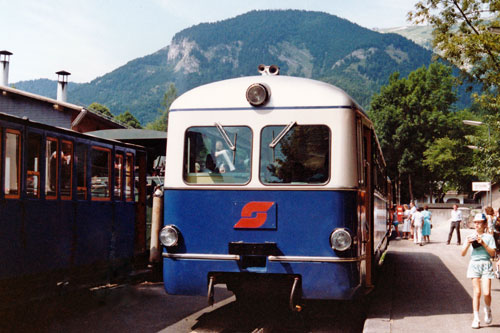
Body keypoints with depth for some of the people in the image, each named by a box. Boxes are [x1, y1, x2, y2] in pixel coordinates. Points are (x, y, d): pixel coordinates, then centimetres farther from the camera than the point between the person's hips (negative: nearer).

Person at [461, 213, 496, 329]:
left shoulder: (489, 237, 3)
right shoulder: (470, 237, 8)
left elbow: (493, 253, -6)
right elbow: (463, 254, 4)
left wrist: (483, 243, -16)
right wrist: (468, 244, -12)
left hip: (486, 264, -1)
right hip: (474, 264, 1)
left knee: (486, 293, -9)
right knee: (477, 292, -2)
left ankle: (488, 310, 21)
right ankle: (476, 318, 4)